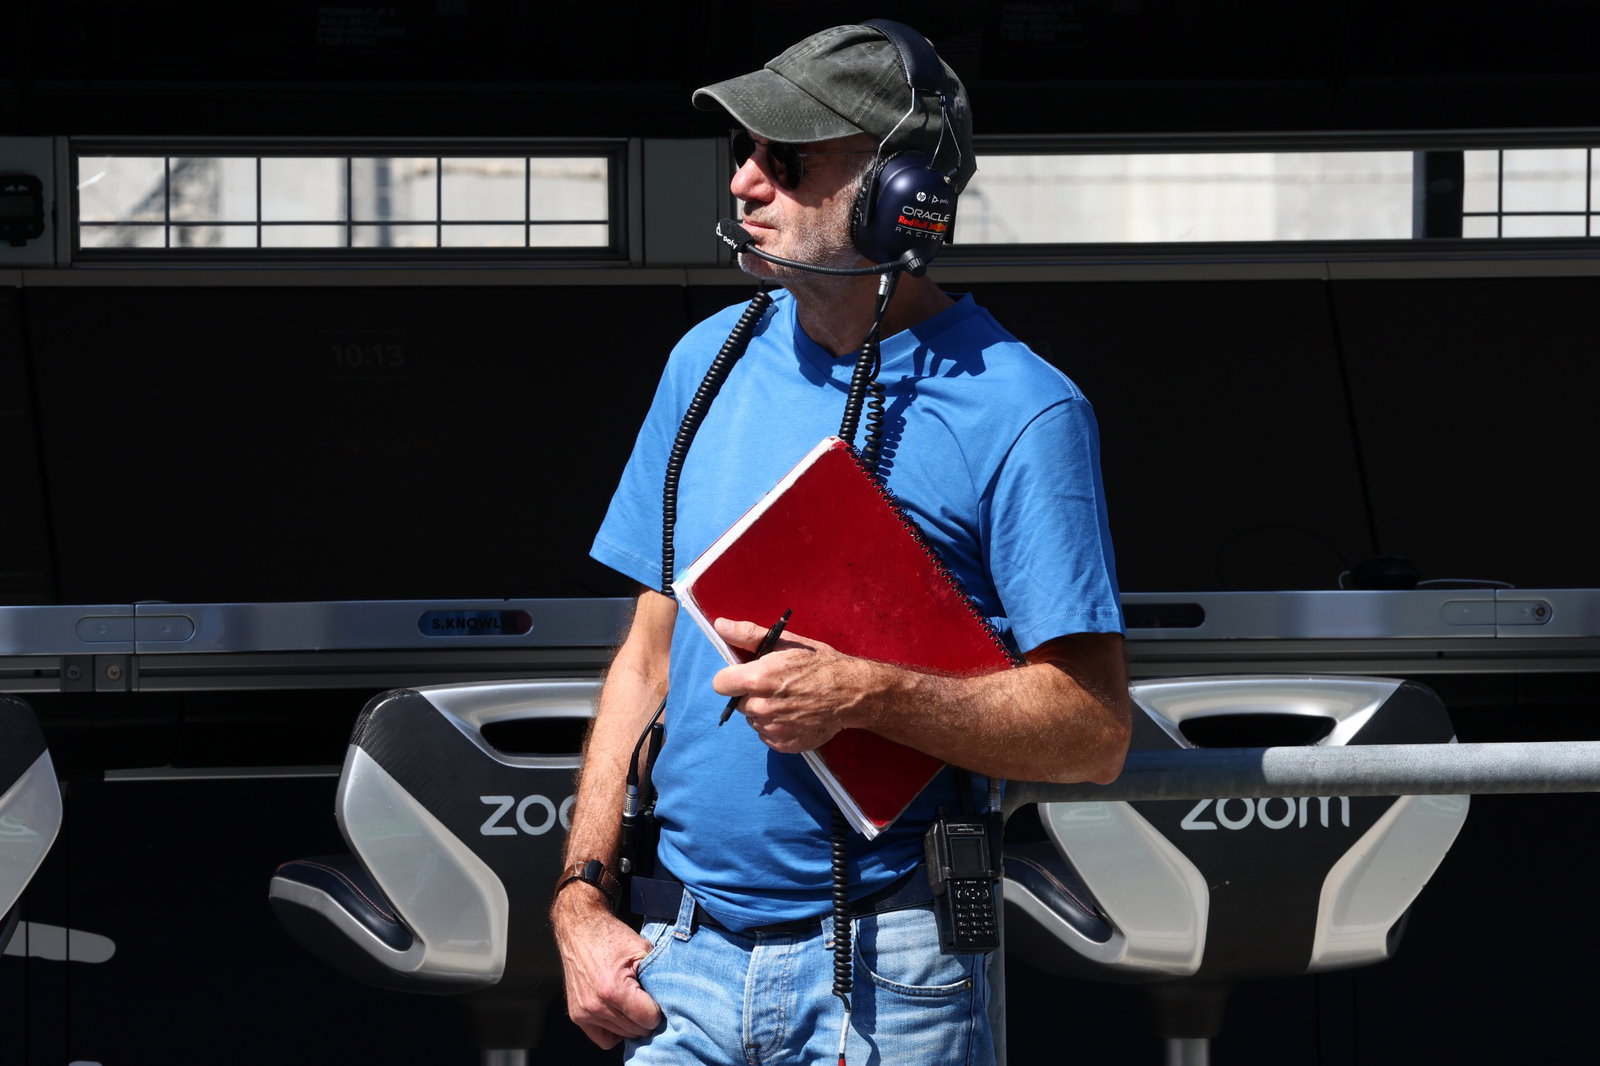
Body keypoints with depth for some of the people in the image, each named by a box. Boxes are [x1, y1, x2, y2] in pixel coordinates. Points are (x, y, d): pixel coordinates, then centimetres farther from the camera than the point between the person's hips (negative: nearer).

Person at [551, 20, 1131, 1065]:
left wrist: (867, 695, -23)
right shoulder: (711, 359, 10)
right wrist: (581, 899, 4)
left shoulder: (1021, 412, -8)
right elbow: (650, 655, 14)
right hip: (684, 958, 5)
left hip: (881, 977, -5)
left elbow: (1095, 731, -12)